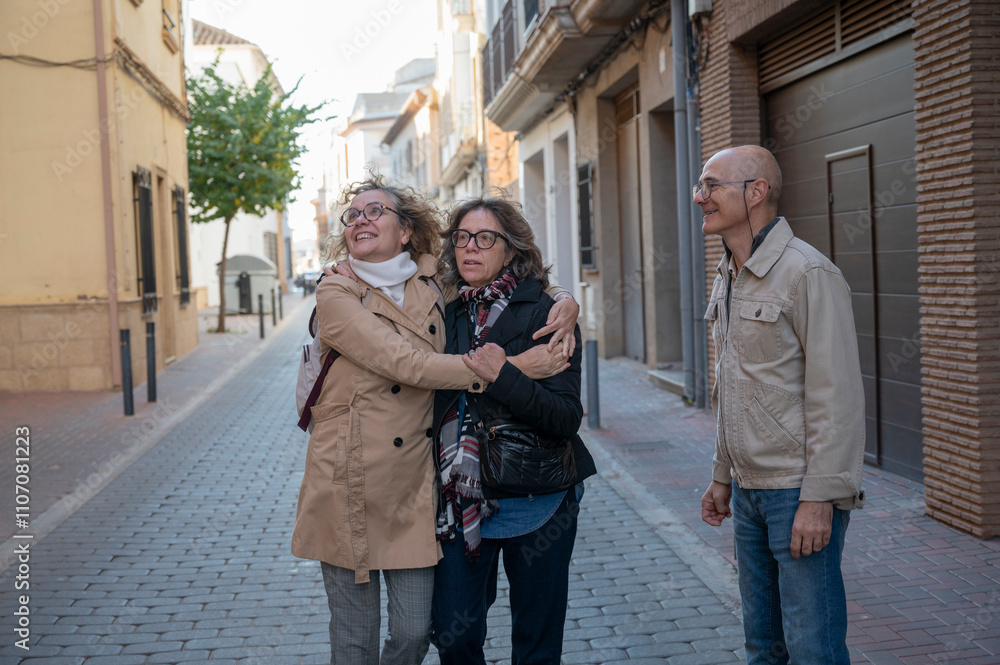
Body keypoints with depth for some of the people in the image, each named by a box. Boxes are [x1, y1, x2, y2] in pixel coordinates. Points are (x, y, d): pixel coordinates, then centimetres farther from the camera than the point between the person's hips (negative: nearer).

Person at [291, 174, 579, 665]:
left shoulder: (431, 288, 5)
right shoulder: (336, 295, -6)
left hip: (414, 488, 3)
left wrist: (564, 305, -6)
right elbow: (406, 364, -18)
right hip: (350, 488, -3)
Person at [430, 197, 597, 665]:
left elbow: (566, 418, -14)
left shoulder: (545, 314, -8)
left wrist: (503, 377, -28)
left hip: (533, 503, -4)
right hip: (460, 502, 4)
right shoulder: (448, 316, 7)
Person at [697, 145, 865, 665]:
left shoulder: (808, 274, -15)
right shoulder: (727, 278, 13)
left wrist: (820, 497, -21)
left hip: (799, 492, -8)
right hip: (748, 491, 8)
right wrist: (722, 476, 19)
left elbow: (837, 396, -18)